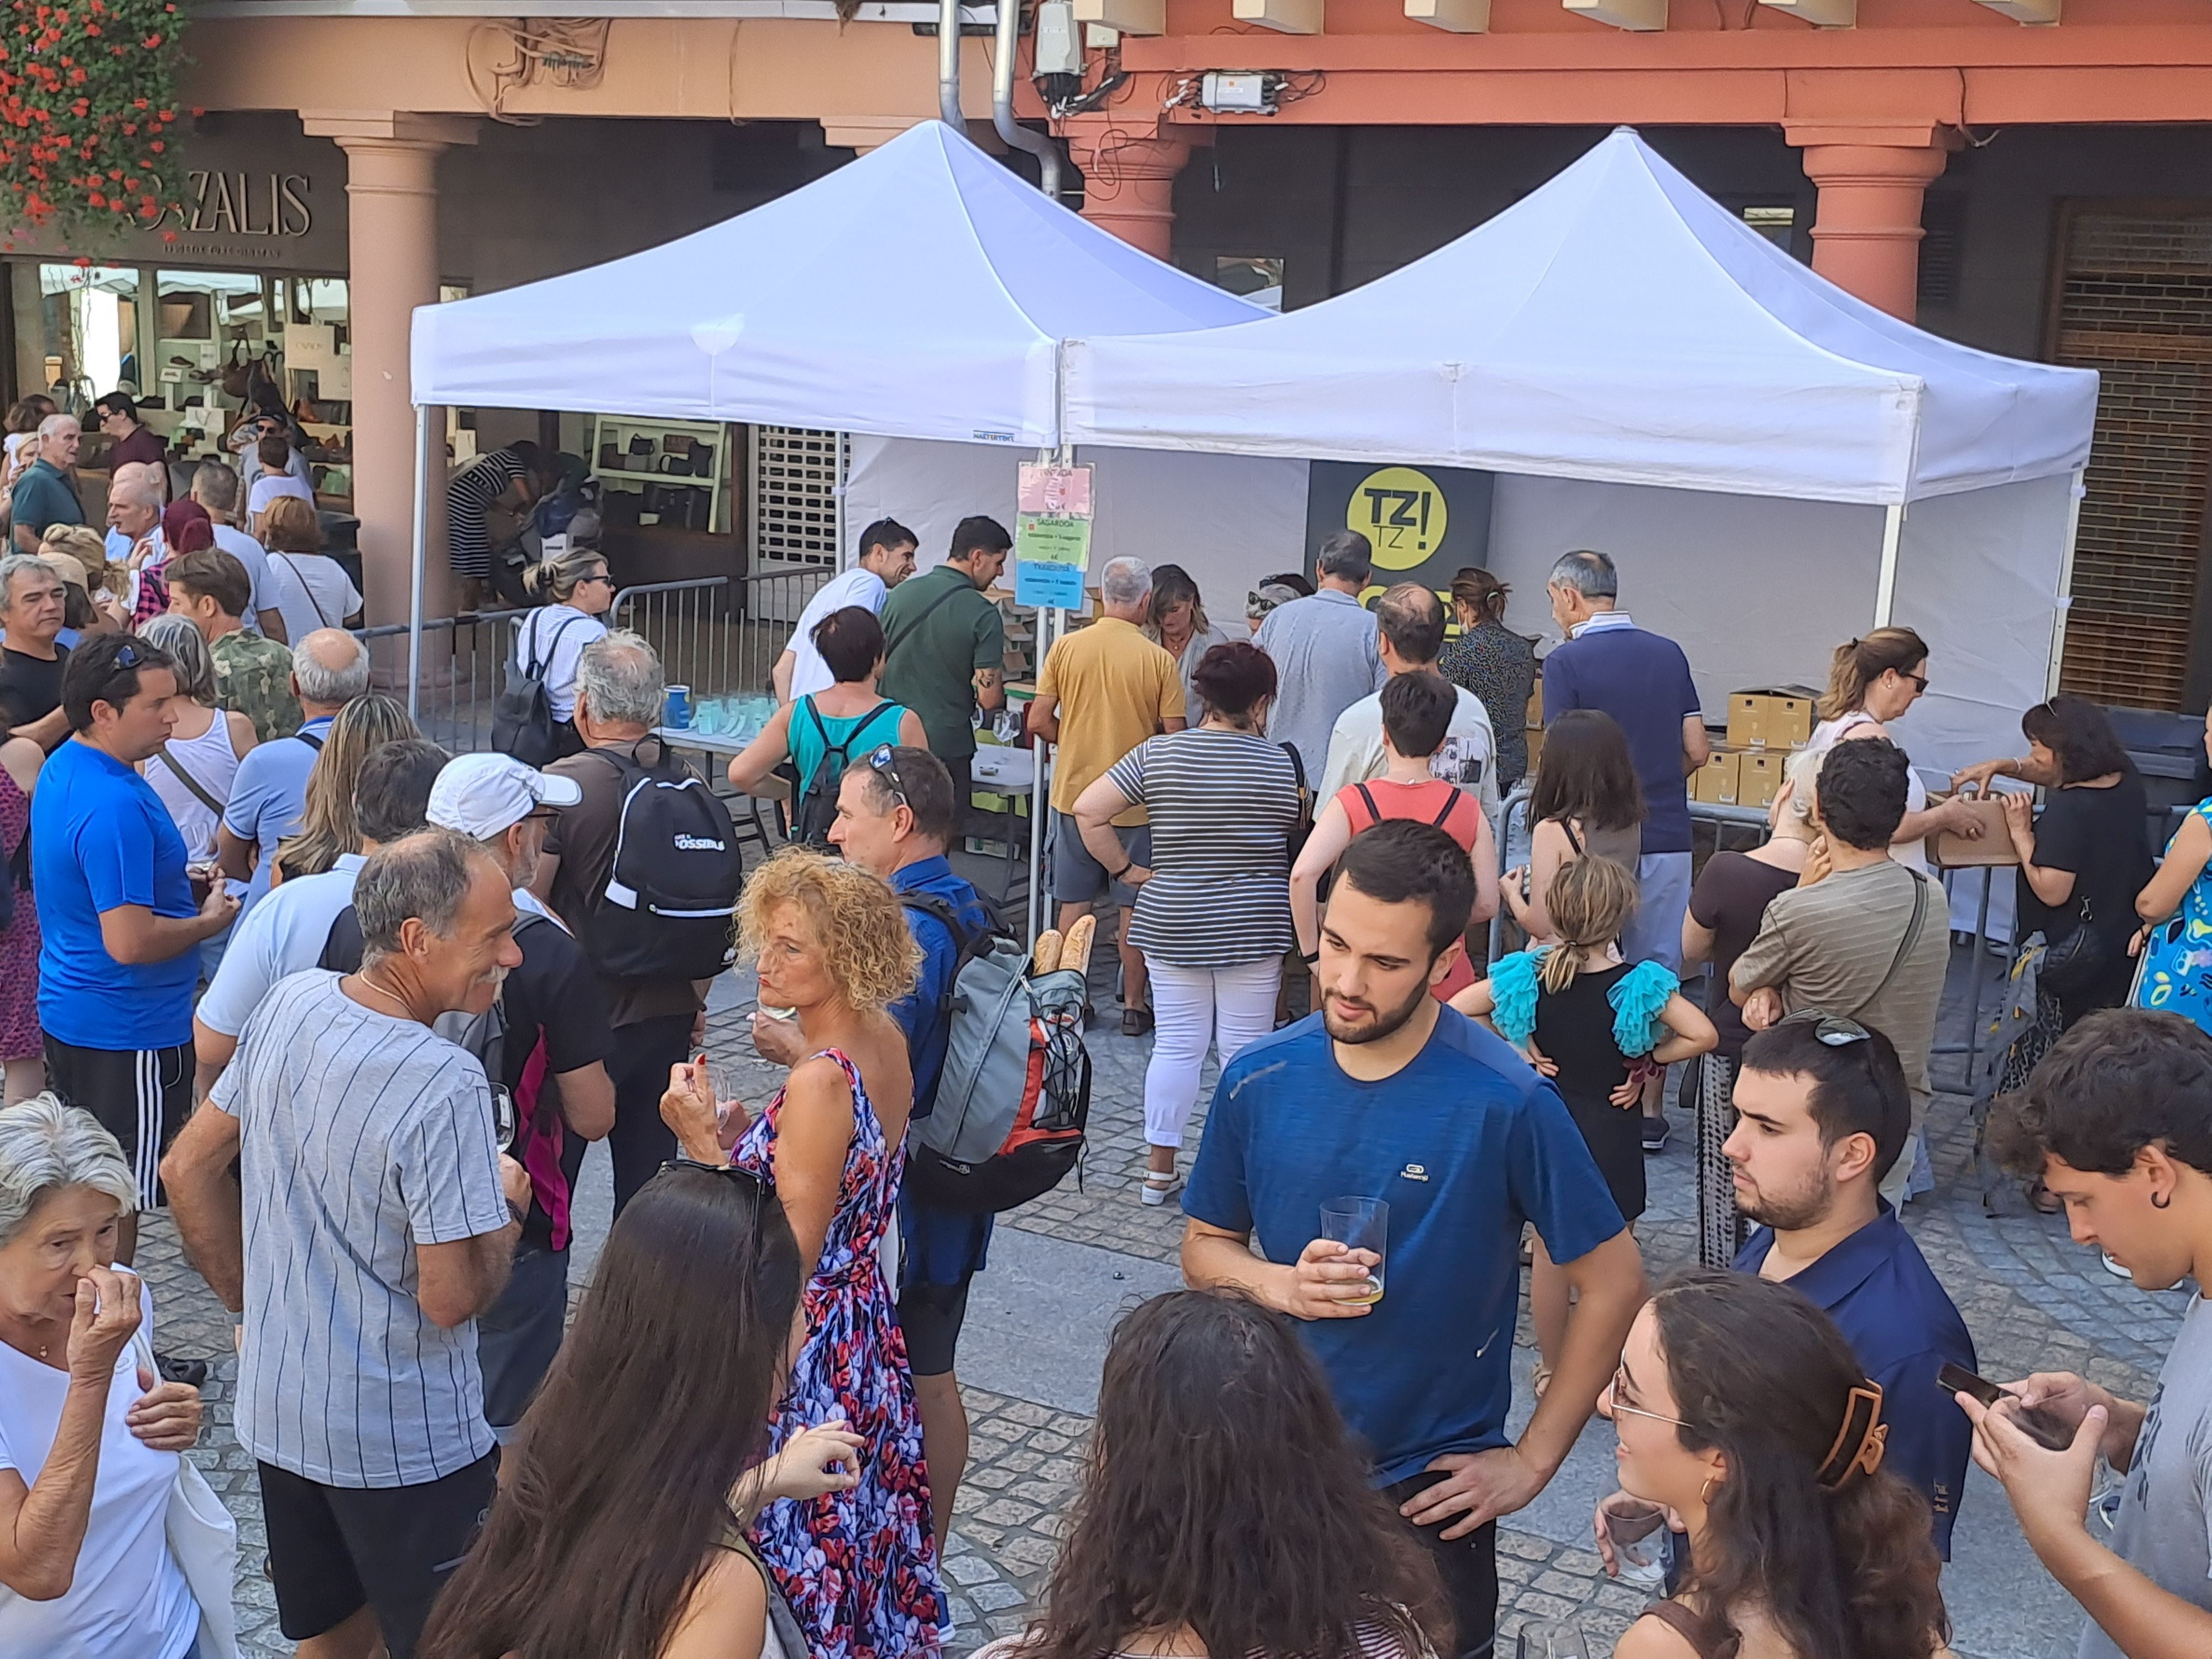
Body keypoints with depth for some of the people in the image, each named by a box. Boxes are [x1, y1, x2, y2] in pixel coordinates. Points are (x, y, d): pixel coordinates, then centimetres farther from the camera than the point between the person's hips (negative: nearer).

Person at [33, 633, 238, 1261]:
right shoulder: (115, 805, -26)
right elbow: (130, 943, -29)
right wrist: (209, 922, -13)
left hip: (66, 1013, 10)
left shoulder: (62, 769, 6)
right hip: (127, 1032, -10)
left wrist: (179, 888, 9)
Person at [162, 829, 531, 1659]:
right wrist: (505, 1206, -7)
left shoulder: (290, 1004, -6)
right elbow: (450, 1298, -25)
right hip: (406, 1443, -7)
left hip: (277, 1411, 7)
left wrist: (251, 1300, 14)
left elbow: (189, 1168, 6)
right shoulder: (445, 1085, -28)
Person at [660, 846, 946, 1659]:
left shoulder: (820, 1080, -26)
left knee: (795, 1544, 7)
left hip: (804, 1350, -9)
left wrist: (705, 1144, -21)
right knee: (864, 1526, 24)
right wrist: (735, 1127, 1)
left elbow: (788, 1256, -24)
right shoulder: (885, 1044, 0)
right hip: (867, 1327, 9)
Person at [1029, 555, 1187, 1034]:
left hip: (1075, 793, 2)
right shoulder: (1159, 660, -11)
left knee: (1075, 903, 13)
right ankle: (1133, 1005, 16)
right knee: (1135, 907, 10)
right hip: (1137, 800, -2)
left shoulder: (1066, 647, -6)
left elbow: (1039, 722, -4)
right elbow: (1175, 737, -9)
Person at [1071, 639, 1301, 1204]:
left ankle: (1159, 1169, 14)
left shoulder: (1158, 754, -4)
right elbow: (1299, 839, 3)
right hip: (1254, 929, -2)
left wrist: (1129, 871, -2)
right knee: (1245, 1051, 7)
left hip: (1172, 925, 2)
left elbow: (1088, 810, -8)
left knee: (1176, 1045, 9)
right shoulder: (1280, 764, -7)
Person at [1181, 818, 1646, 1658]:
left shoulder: (1506, 1103, -20)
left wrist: (1532, 1460, -8)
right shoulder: (1258, 1080, -8)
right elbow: (1204, 1247, 5)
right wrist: (1280, 1283, -16)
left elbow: (1613, 1284, -11)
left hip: (1429, 1488, -3)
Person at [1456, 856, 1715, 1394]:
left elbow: (1455, 1010, -8)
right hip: (1611, 1134, -2)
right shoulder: (1639, 985, -16)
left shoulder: (1528, 975, -10)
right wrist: (1650, 1059, -6)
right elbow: (1702, 1035, -21)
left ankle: (1552, 1371, 29)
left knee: (1549, 1254, 16)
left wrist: (1514, 1047, -4)